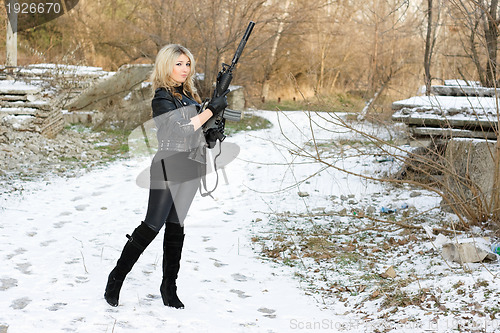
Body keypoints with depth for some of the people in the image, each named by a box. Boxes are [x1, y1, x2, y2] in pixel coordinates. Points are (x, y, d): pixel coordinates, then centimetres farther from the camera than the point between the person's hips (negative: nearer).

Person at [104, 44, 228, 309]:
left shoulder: (189, 95, 15)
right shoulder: (162, 99, -10)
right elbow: (181, 128, -20)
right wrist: (211, 110, -15)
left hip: (190, 168, 7)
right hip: (168, 166, -7)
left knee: (176, 227, 8)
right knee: (152, 225, -8)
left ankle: (169, 288, 12)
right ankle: (116, 279, 5)